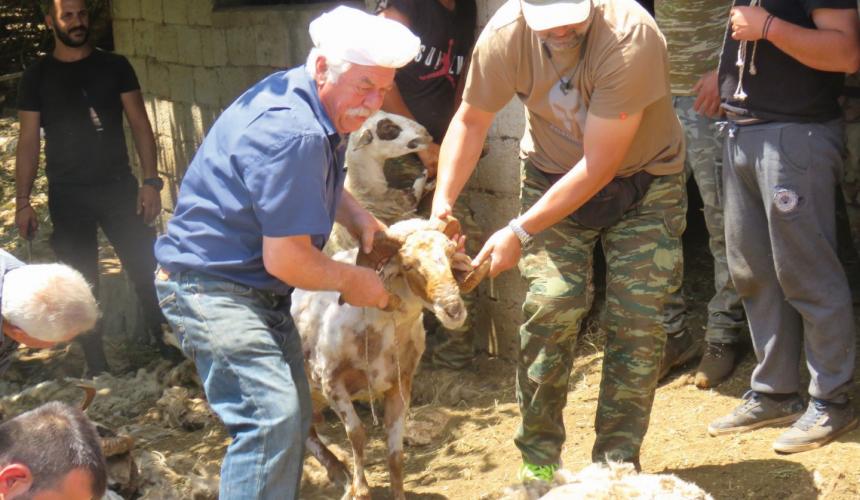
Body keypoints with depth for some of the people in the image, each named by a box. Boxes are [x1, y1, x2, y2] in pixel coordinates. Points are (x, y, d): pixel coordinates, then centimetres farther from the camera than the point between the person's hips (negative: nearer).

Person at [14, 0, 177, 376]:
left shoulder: (114, 66, 3)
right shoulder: (37, 76, 3)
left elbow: (139, 125, 2)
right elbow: (29, 141, 4)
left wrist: (150, 180, -8)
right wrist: (22, 201, -2)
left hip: (119, 187, 0)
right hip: (67, 197, 0)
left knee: (147, 270, -2)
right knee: (82, 285, 5)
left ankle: (167, 345, 14)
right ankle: (96, 367, 15)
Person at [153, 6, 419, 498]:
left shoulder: (313, 108, 5)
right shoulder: (293, 133, -27)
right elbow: (287, 260, -25)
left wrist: (358, 215, 7)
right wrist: (351, 280, -8)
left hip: (257, 288, 11)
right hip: (211, 286, -11)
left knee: (293, 416, 15)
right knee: (272, 416, -22)